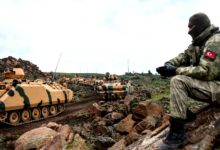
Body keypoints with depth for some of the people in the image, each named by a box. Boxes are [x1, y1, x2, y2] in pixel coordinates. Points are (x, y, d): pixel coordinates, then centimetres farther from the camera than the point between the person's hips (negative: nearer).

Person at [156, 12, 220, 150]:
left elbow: (207, 72, -27)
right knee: (176, 78, 9)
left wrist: (176, 70, -25)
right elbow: (183, 56, 12)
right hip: (208, 85, 10)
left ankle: (177, 134, -26)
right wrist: (169, 64, -10)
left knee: (178, 81, -28)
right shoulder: (200, 42, 13)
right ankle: (186, 115, 6)